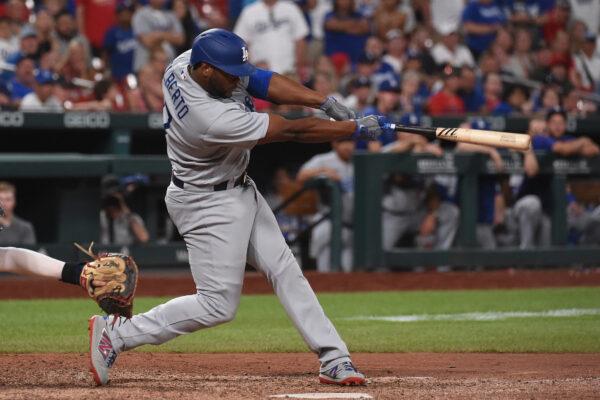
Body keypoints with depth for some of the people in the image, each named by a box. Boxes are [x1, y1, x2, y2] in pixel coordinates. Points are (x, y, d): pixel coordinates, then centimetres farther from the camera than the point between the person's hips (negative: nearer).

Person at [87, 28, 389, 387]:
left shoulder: (184, 64, -13)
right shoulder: (214, 119, -36)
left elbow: (260, 80, -4)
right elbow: (293, 131, -28)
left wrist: (325, 102, -14)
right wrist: (358, 128, -18)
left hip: (239, 190, 10)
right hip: (209, 205, -10)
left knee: (285, 272, 9)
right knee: (219, 304, -5)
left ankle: (334, 359, 12)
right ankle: (116, 334, 2)